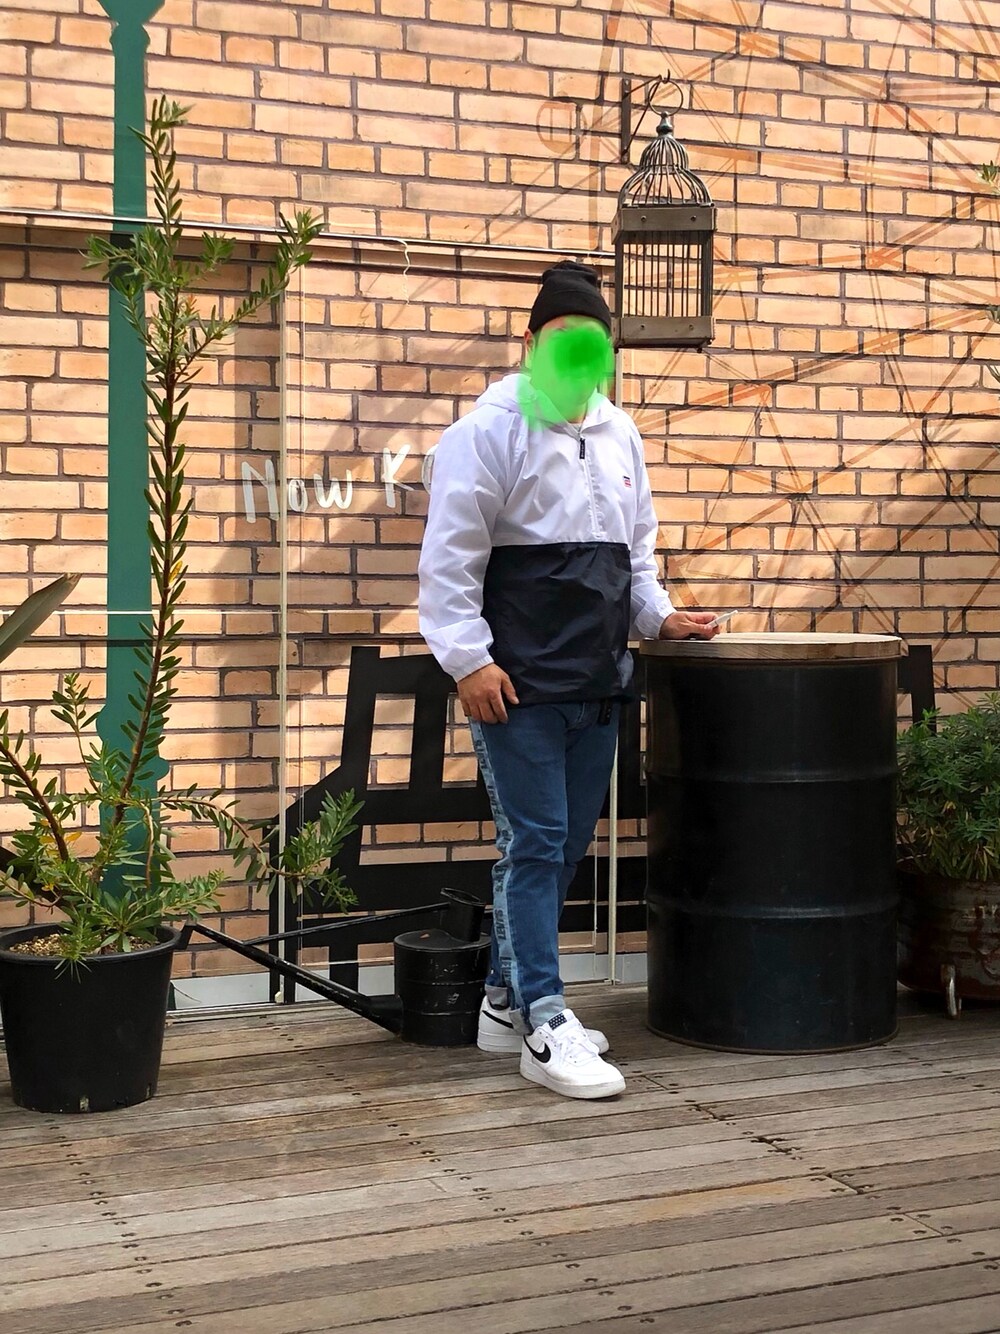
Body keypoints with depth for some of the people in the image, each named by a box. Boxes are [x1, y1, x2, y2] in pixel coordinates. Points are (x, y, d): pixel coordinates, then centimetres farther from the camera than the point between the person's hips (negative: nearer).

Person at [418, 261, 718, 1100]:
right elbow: (451, 557, -11)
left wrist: (658, 616, 9)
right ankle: (545, 1027, 1)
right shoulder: (489, 431, -7)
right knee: (535, 846, -5)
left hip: (598, 683, 7)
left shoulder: (619, 433, 15)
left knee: (566, 846, 12)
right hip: (519, 684, -7)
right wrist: (469, 660, -16)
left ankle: (507, 999, 26)